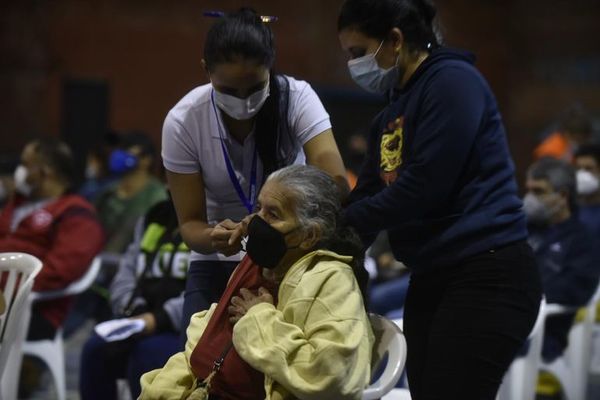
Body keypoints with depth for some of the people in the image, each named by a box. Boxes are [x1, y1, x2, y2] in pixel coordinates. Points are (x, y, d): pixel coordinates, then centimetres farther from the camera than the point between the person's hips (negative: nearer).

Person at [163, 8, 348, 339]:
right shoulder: (182, 122, -18)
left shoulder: (297, 99, -20)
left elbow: (336, 185, -31)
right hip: (217, 263, 1)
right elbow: (190, 224, -13)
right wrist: (213, 237, -36)